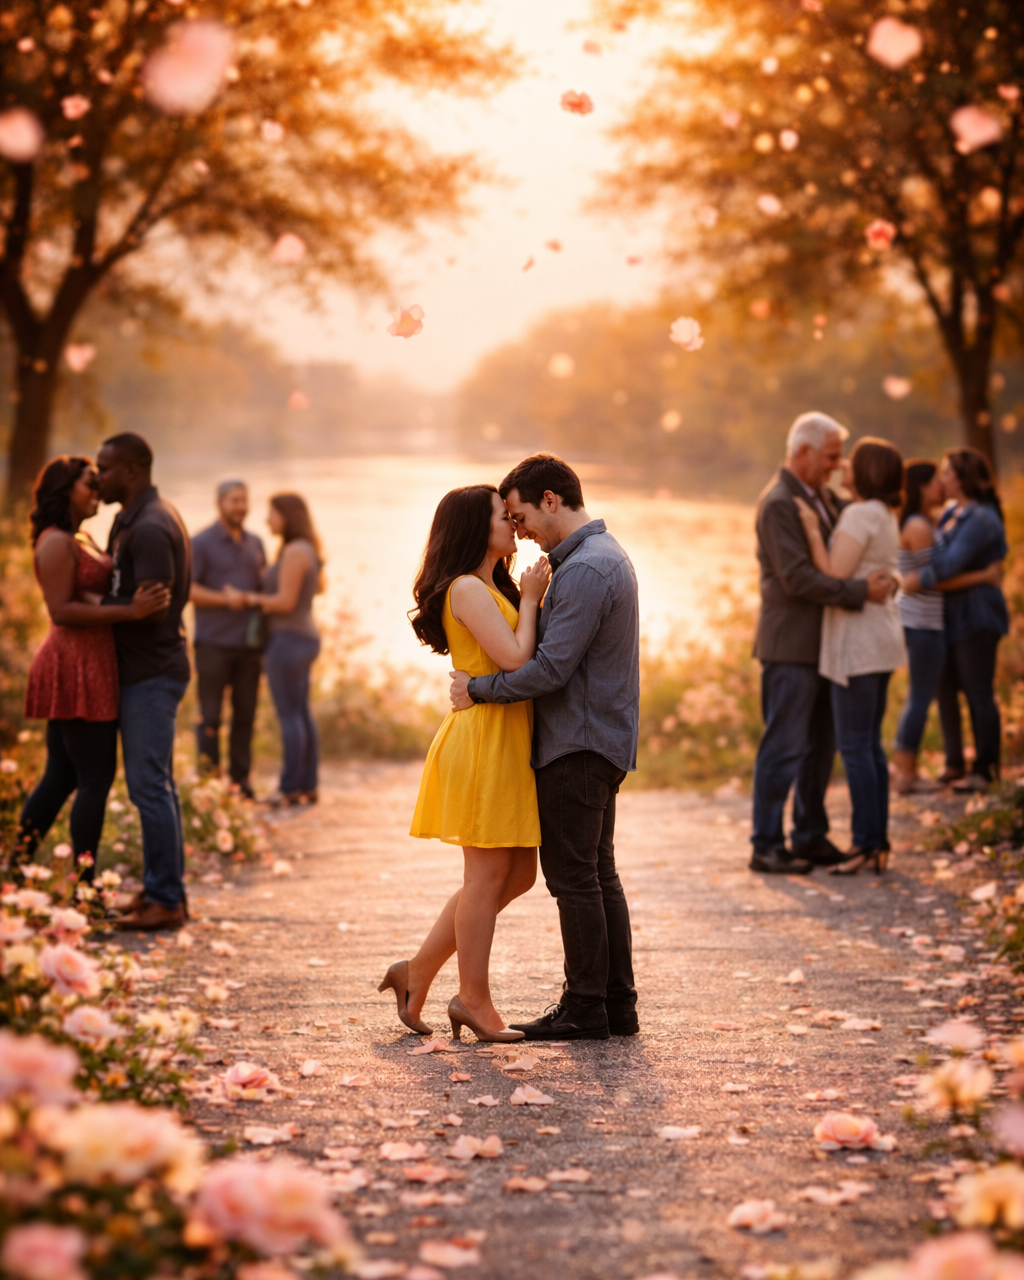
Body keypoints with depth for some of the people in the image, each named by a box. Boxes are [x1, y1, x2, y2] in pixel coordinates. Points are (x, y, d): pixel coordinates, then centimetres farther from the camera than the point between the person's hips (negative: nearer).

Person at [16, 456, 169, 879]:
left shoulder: (81, 539, 18)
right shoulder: (56, 542, -13)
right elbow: (61, 610, -20)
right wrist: (130, 611, -27)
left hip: (84, 668, 10)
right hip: (78, 669, -10)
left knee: (60, 777, 12)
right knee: (96, 778, -7)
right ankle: (84, 886, -3)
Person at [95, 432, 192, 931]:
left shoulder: (150, 528, -18)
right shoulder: (135, 520, 15)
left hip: (151, 673, -11)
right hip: (144, 670, 11)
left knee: (149, 786, -8)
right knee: (155, 784, 13)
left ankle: (166, 900, -4)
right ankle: (161, 889, 19)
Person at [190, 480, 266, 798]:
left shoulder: (255, 543, 15)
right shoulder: (201, 543, -2)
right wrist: (224, 599, -21)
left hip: (249, 643, 5)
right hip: (214, 643, -5)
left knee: (245, 713, 6)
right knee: (210, 715, -1)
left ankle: (240, 778, 13)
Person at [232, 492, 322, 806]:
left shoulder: (294, 552, -17)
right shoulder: (308, 551, 12)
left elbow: (286, 602, -20)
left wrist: (247, 599, -11)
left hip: (287, 640, -10)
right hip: (304, 639, 10)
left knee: (289, 715, -6)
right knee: (301, 713, 11)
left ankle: (290, 789, -4)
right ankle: (308, 787, 13)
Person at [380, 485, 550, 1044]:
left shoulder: (491, 588, 20)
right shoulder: (467, 589, -12)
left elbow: (521, 659, 16)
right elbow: (515, 659, -19)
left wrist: (534, 599, 8)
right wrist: (530, 600, -8)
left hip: (509, 742, 10)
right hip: (484, 740, -10)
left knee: (518, 874, 11)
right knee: (488, 874, -3)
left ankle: (418, 972, 18)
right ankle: (474, 999, 7)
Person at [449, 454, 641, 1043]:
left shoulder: (586, 570, -19)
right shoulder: (607, 555, 15)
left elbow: (551, 669, -22)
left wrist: (478, 689, -12)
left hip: (578, 745, -10)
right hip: (602, 739, 10)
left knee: (574, 877, -4)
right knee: (599, 874, 13)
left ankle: (585, 1009, 2)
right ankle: (618, 1003, 17)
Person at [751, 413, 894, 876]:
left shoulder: (821, 497, 13)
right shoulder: (778, 504, -16)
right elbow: (797, 578, -23)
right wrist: (860, 590, -22)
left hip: (820, 643, 9)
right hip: (790, 646, -9)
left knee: (820, 746, 13)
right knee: (784, 747, -5)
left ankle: (810, 837, 21)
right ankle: (766, 846, 1)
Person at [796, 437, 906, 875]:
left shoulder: (860, 514, -15)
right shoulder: (886, 518, 14)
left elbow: (834, 576, -19)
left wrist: (812, 530, -13)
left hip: (857, 641, -10)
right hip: (880, 638, 10)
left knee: (854, 745, -5)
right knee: (870, 743, 12)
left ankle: (866, 842, -3)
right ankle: (879, 843, 14)